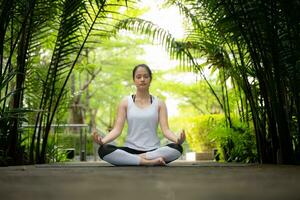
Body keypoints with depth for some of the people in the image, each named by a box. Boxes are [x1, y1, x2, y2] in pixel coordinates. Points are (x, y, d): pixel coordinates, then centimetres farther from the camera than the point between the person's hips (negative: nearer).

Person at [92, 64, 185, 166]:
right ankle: (148, 161, -31)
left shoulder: (159, 103, 6)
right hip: (130, 151, 1)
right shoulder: (126, 102, 6)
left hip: (153, 151, 0)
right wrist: (102, 140, -24)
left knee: (177, 148, -31)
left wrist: (178, 139, -27)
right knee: (103, 150, -30)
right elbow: (117, 129, -2)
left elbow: (165, 129, -3)